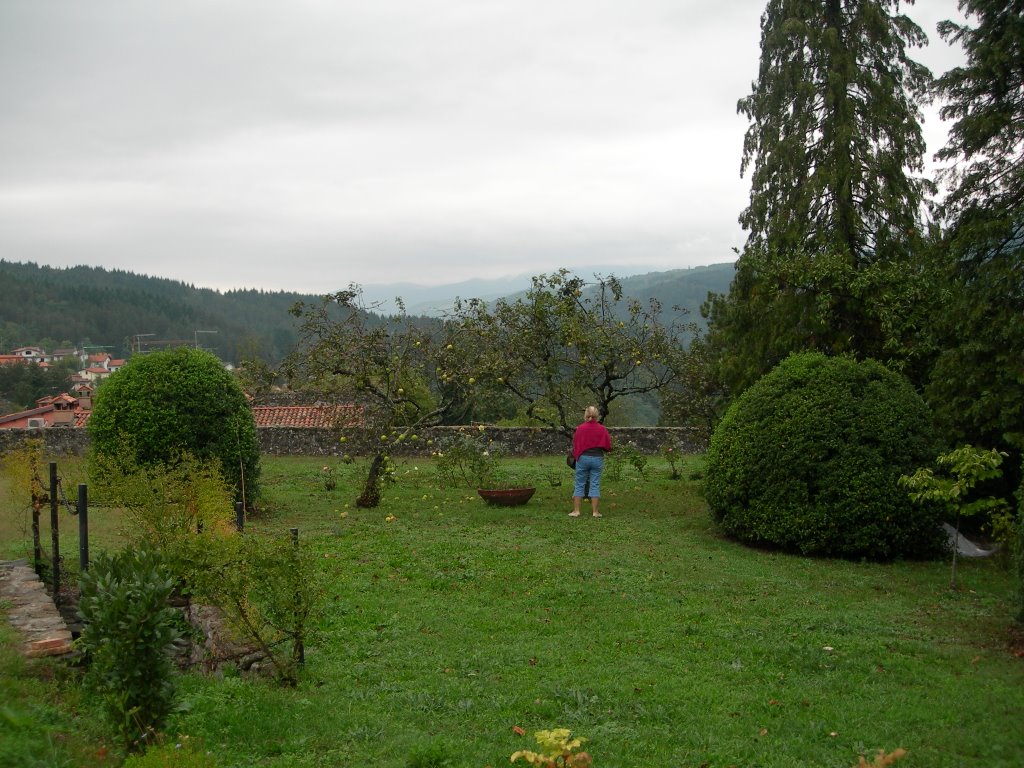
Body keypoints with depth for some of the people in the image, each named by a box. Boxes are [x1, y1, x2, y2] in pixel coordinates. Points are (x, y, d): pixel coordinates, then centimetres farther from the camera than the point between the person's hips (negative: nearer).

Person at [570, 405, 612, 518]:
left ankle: (576, 510, 6)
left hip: (583, 458, -1)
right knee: (595, 485, 5)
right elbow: (608, 446, 2)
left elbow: (575, 445, -1)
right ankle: (595, 511, 5)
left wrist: (576, 455, 16)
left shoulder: (580, 428, -7)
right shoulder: (602, 429, -4)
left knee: (579, 485, 7)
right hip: (597, 458, 1)